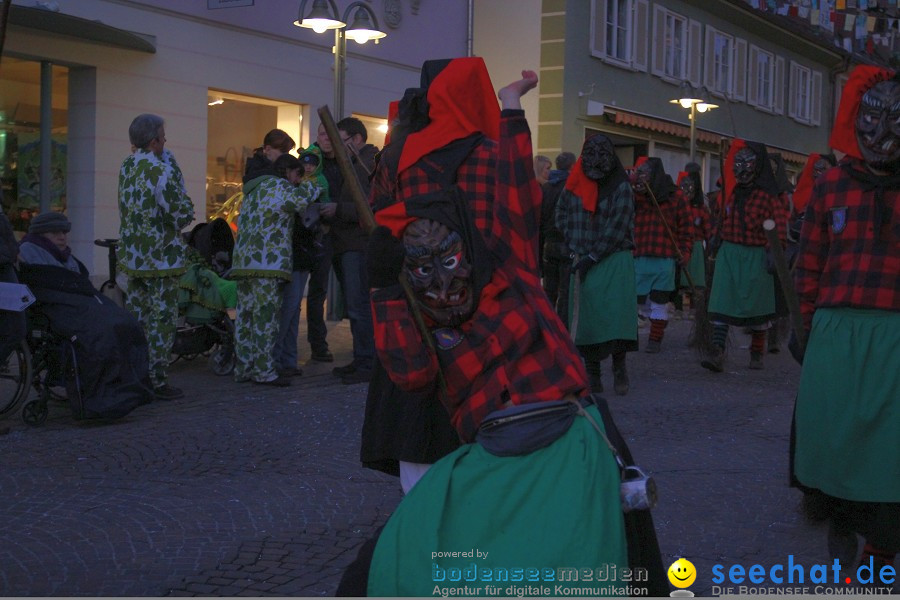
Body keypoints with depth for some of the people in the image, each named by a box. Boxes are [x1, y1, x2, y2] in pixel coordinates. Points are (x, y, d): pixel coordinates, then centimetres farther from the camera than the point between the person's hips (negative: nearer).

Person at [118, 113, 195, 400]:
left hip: (132, 256, 8)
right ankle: (157, 381, 0)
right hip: (161, 258, -8)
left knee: (134, 318, 14)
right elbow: (183, 213, -17)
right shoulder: (160, 170, -18)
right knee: (161, 320, -2)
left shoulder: (126, 166, 7)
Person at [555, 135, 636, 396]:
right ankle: (592, 374, 7)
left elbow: (617, 228, -9)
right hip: (584, 261, 3)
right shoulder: (574, 185, 9)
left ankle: (619, 366, -1)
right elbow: (562, 215, 18)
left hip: (615, 259, -3)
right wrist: (574, 245, 3)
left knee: (616, 310, -13)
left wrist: (592, 257, -12)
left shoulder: (621, 187, -3)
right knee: (587, 313, 1)